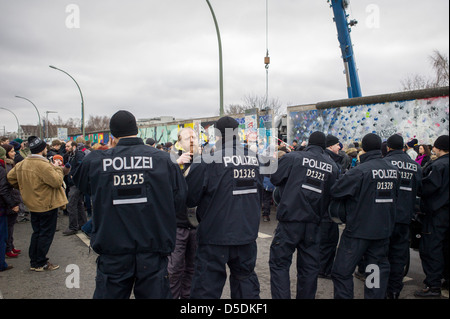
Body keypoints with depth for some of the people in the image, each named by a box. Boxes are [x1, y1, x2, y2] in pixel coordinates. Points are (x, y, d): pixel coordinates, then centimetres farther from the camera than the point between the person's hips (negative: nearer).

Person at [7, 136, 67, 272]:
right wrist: (57, 168, -10)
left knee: (37, 233, 19)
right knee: (46, 234, 4)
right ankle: (40, 264, 12)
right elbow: (57, 181, -25)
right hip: (47, 205, -8)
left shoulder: (22, 164, 2)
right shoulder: (43, 165, -24)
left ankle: (34, 262, 27)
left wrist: (22, 187, 18)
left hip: (33, 204, 8)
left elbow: (10, 176, 10)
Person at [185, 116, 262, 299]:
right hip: (247, 234, 6)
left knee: (207, 285, 6)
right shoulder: (254, 159, 2)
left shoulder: (208, 161, -17)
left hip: (215, 237, -5)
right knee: (245, 279, 21)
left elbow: (189, 198, -11)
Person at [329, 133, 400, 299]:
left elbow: (335, 191, -16)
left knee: (341, 272, 2)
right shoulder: (394, 170, 3)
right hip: (383, 229, 7)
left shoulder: (360, 171, -18)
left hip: (358, 230, -7)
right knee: (378, 270, 18)